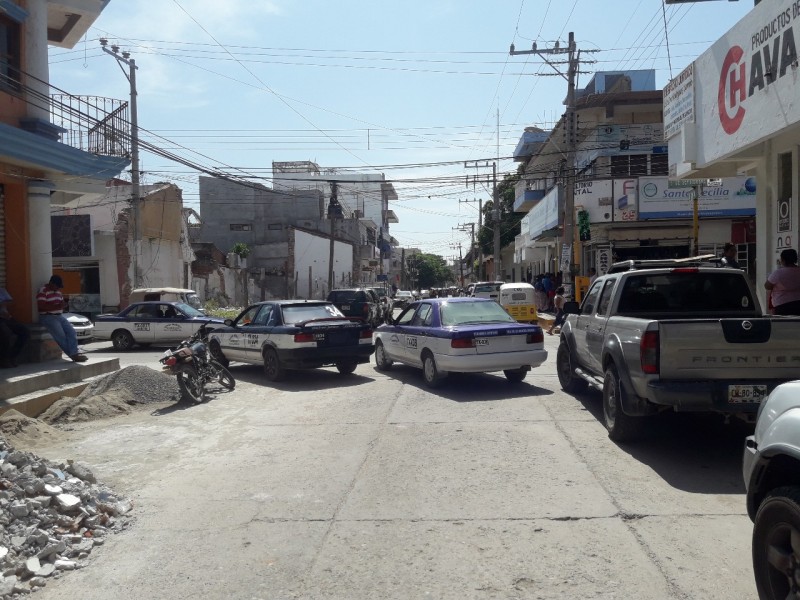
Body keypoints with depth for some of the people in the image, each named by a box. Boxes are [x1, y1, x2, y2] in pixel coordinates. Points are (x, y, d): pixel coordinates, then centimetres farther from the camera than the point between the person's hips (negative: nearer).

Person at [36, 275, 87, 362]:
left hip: (59, 316, 8)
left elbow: (62, 302, 26)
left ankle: (74, 353, -19)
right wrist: (56, 306, -20)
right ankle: (73, 354, -14)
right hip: (47, 317, -8)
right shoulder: (43, 291, -9)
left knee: (71, 331, -12)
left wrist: (62, 305, 1)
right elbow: (40, 306, -19)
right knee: (61, 335, -20)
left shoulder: (58, 291, 16)